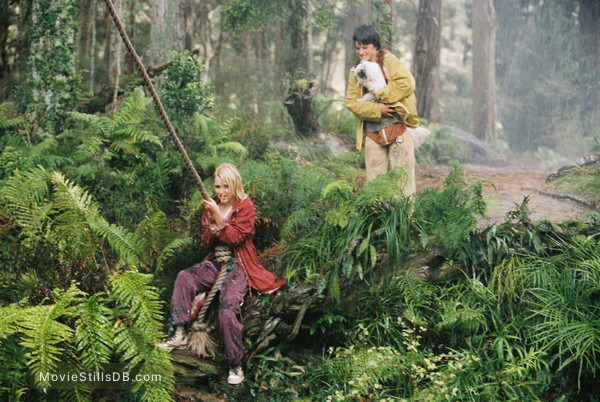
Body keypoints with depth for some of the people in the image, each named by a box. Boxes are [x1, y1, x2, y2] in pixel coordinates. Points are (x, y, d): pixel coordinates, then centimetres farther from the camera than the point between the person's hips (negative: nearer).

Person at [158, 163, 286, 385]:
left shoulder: (245, 206, -5)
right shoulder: (211, 207, 10)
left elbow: (235, 238, -15)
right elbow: (206, 244, 8)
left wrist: (218, 217, -24)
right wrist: (210, 225, -12)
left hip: (239, 265, -6)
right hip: (217, 262, 6)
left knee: (228, 307, -27)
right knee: (185, 277, -22)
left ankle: (235, 365, -17)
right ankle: (180, 333, -20)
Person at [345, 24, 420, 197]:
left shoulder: (389, 61, 0)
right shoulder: (356, 71, 11)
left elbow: (406, 83, -15)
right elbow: (351, 101, 2)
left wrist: (380, 95, -13)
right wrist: (376, 109, -13)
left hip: (398, 125, -4)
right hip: (372, 130, 4)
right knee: (374, 178, 6)